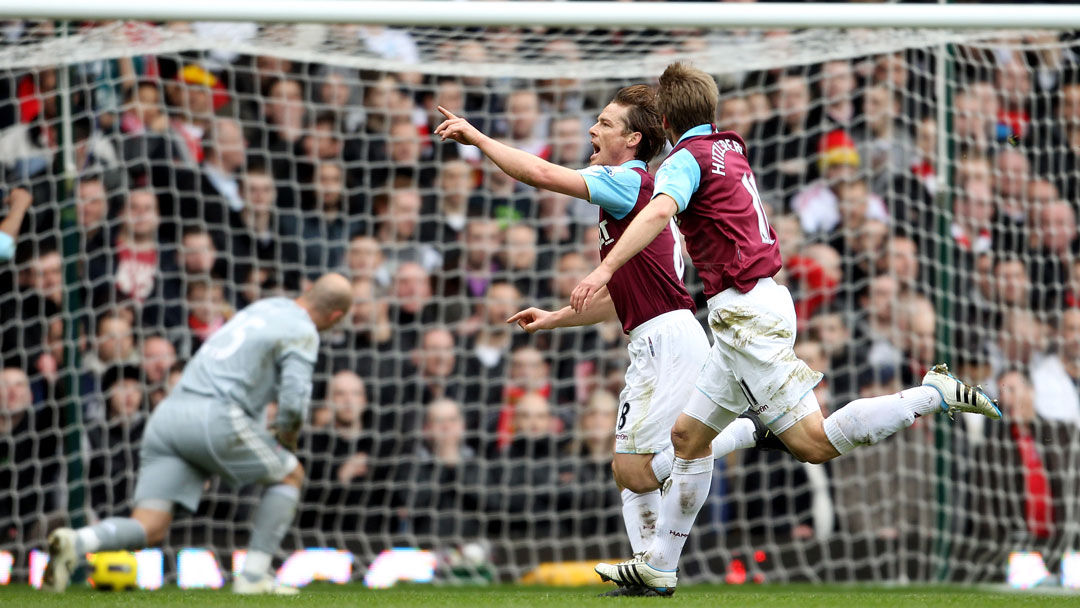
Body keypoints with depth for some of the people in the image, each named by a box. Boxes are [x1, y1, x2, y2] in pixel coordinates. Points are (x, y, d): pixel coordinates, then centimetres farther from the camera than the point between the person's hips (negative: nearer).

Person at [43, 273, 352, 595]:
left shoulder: (265, 306, 26)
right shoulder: (303, 331, 0)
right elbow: (294, 401, -11)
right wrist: (287, 438, 10)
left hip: (167, 414, 7)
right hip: (215, 417, -7)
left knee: (149, 530, 0)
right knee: (290, 475, 16)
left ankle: (74, 542, -26)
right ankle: (253, 576, 9)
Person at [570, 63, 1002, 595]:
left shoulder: (685, 159, -10)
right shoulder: (731, 148, 16)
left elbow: (659, 213, -31)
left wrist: (605, 269, -40)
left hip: (746, 312, -10)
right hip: (746, 315, 10)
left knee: (813, 442, -14)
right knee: (689, 435, 12)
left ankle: (934, 395, -12)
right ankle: (659, 568, 14)